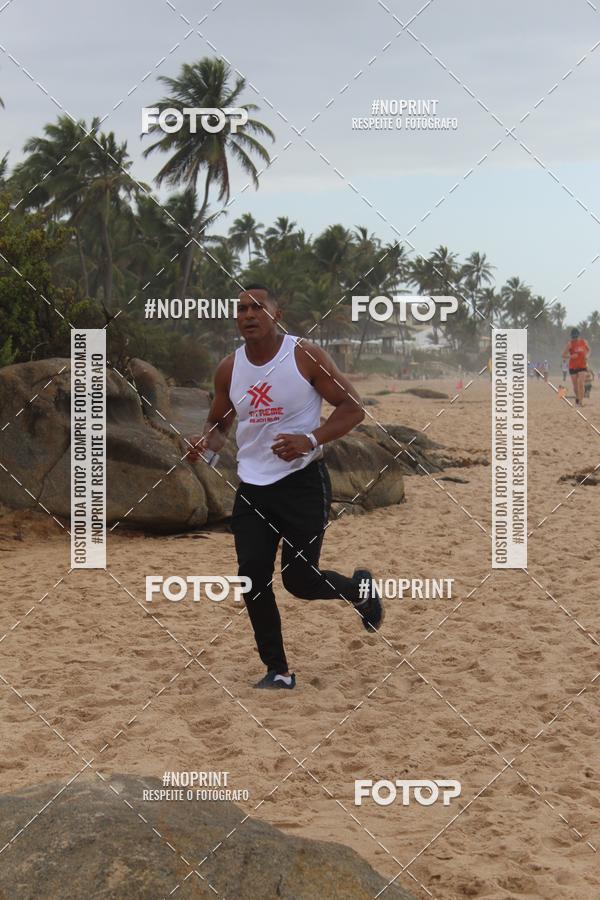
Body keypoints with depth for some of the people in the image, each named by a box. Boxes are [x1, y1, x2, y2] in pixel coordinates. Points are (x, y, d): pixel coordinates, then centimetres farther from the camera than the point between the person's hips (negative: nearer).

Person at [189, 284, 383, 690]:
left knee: (300, 579, -4)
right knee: (253, 580, -2)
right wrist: (207, 442, -7)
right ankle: (278, 672, 12)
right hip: (252, 486, 4)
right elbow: (218, 423, 17)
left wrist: (311, 440, -23)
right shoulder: (229, 368, 4)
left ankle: (360, 589, 29)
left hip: (303, 481, -4)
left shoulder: (306, 355, -9)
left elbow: (353, 408, -8)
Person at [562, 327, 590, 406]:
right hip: (573, 366, 0)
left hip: (582, 366, 0)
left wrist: (586, 356, -1)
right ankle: (577, 397, 35)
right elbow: (563, 355, -8)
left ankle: (581, 401, -13)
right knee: (575, 385, 7)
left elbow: (588, 349, 20)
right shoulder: (570, 343, -8)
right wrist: (571, 356, -26)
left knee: (581, 384, -14)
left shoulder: (584, 342, -1)